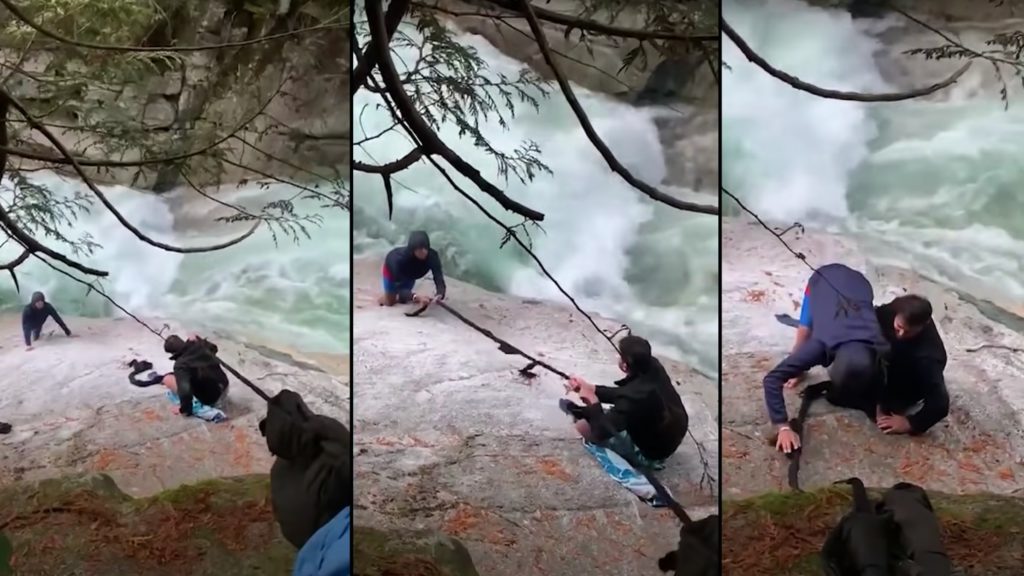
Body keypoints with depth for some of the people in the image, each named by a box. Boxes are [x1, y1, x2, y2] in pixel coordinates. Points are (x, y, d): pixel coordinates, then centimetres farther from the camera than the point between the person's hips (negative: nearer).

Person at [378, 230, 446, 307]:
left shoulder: (432, 256, -41)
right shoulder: (400, 258, -49)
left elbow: (439, 278, -45)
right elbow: (399, 288, -49)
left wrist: (439, 294, -68)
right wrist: (417, 297, -67)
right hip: (391, 269, -3)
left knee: (403, 299, 20)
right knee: (390, 302, 11)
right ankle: (382, 299, 45)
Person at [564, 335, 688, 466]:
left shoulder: (633, 397, -37)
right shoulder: (653, 367, -14)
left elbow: (601, 432, -26)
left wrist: (593, 400, -12)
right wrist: (591, 388, 1)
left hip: (651, 454, -7)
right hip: (671, 438, 7)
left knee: (583, 426, -9)